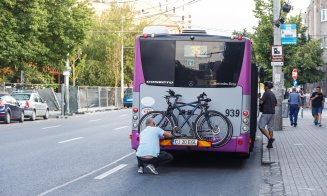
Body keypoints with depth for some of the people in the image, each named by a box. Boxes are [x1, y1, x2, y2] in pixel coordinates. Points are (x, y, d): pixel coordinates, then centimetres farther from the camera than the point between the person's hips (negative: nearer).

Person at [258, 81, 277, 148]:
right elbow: (275, 103, 23)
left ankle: (270, 138, -20)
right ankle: (270, 143, 8)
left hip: (266, 112, -8)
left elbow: (261, 102, -17)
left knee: (261, 126, -6)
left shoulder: (266, 93, -10)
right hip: (272, 113, 8)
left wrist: (260, 100, 4)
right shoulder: (273, 94, 15)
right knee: (270, 128, 8)